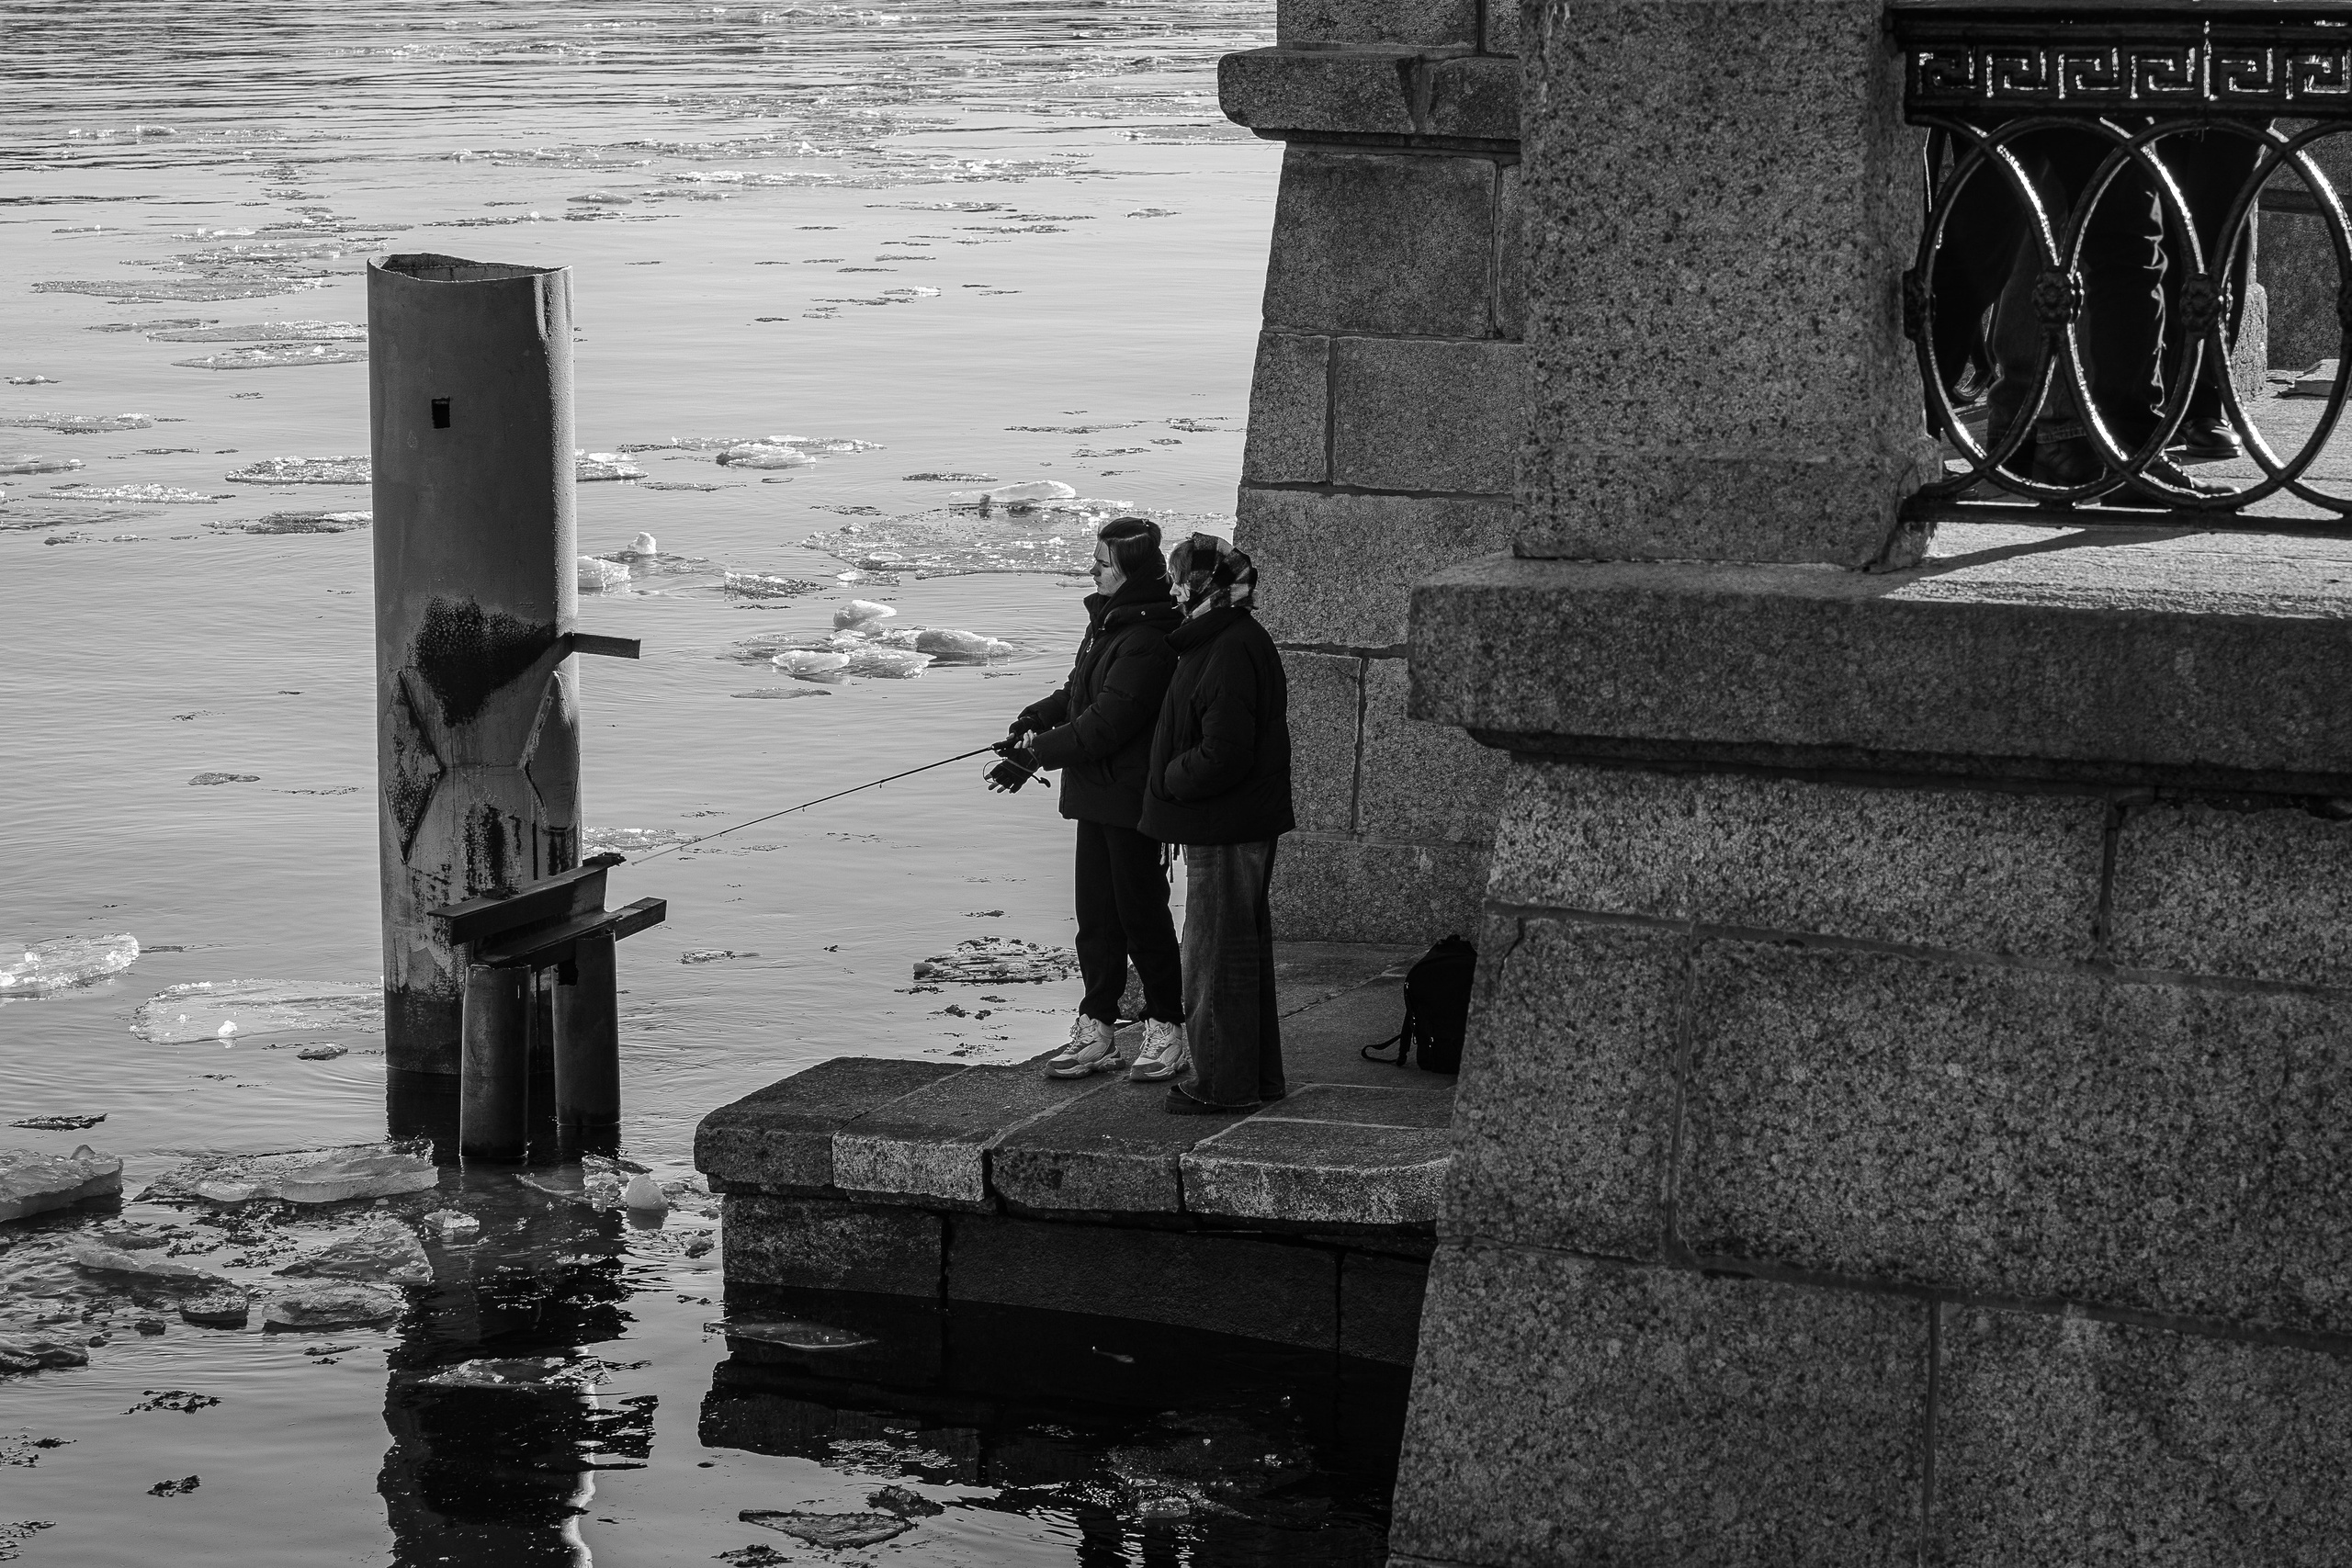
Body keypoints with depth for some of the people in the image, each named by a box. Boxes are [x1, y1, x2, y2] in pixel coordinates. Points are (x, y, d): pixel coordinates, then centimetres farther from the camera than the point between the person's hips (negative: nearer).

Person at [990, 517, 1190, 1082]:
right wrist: (1039, 717, 7)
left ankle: (1165, 1032, 11)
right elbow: (1083, 693, 24)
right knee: (1096, 916, 11)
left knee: (1141, 914, 0)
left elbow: (1106, 723, -23)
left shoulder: (1149, 640, -20)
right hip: (1096, 795, 10)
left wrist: (1038, 752, -19)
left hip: (1131, 797, -10)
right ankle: (1095, 1033, 17)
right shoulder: (1108, 621, 12)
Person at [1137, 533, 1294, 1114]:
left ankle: (1223, 1083, 4)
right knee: (1241, 948, 17)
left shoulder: (1231, 653, -21)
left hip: (1225, 830, -11)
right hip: (1242, 825, 11)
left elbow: (1223, 755, -26)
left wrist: (1168, 781, -12)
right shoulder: (1229, 642, 13)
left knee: (1217, 953, -2)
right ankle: (1255, 1074, 26)